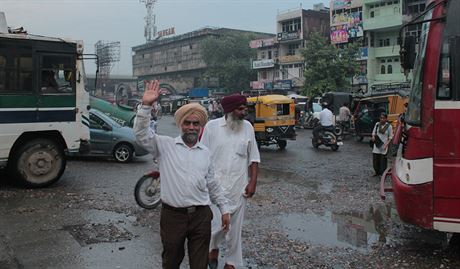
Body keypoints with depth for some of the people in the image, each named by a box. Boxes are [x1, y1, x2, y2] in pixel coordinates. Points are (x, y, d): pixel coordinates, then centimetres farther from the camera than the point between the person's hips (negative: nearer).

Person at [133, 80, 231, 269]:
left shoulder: (205, 153, 11)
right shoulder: (165, 145, 1)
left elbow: (213, 184, 17)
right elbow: (141, 134, -14)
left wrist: (224, 209, 16)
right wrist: (146, 106, -24)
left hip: (201, 216, 2)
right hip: (172, 215, -2)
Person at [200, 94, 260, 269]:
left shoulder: (247, 127, 1)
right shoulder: (212, 126, -6)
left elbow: (253, 158, 7)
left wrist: (253, 182, 0)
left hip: (239, 188, 2)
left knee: (235, 228, 10)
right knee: (216, 224, -1)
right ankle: (213, 248, 32)